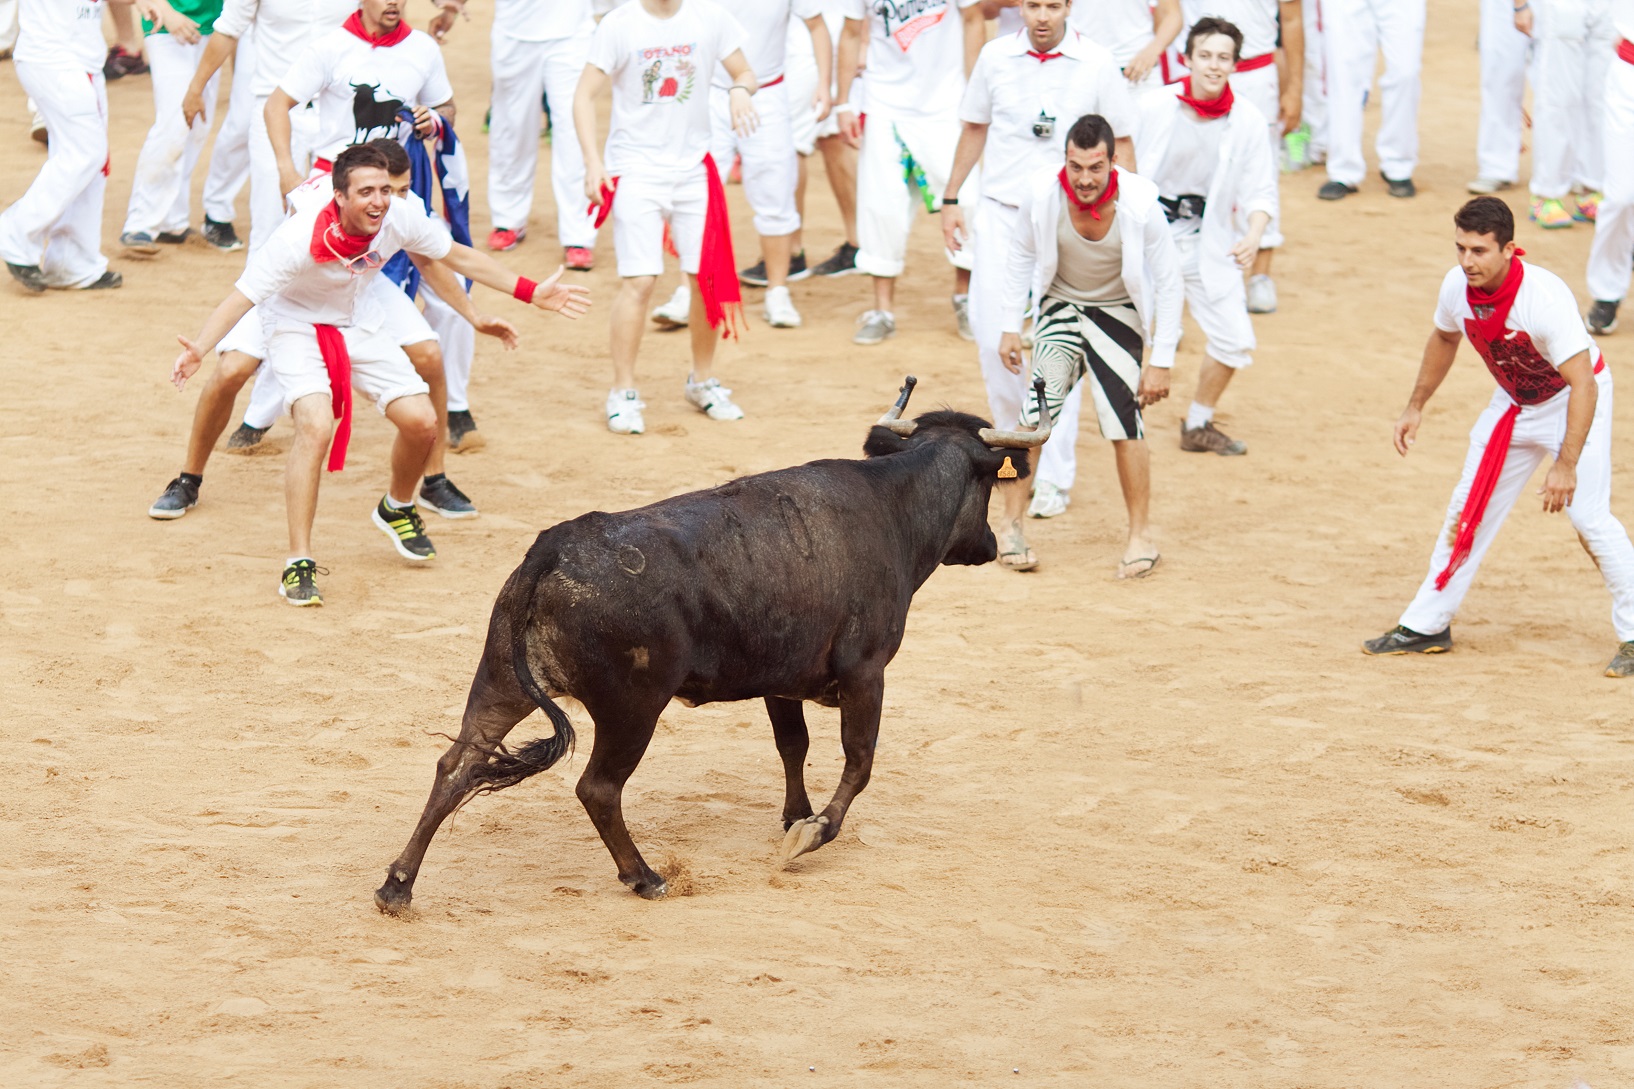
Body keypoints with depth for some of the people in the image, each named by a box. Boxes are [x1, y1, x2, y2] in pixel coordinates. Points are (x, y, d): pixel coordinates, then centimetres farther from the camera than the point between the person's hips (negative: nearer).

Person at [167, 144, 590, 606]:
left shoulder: (401, 218, -21)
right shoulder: (299, 238, -35)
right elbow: (242, 296, -35)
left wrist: (532, 293, -1)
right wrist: (198, 348, -52)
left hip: (359, 325, 5)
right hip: (297, 327, -5)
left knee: (420, 421, -4)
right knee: (315, 427, -27)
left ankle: (397, 508, 30)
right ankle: (298, 563, -19)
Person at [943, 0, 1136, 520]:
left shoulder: (1097, 65, -3)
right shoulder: (995, 57, 3)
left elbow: (1120, 144, 4)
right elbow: (974, 129, 15)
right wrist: (951, 198, 14)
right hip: (1000, 210, 2)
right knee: (992, 335, -3)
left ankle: (1053, 476, 1)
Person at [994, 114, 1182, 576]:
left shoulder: (1139, 204, -26)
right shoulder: (1042, 194, -23)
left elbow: (1168, 281, -14)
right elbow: (1022, 258, -2)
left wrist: (1162, 361, -13)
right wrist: (1010, 326, 0)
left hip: (1118, 313, -1)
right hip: (1060, 307, 1)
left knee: (1125, 421, -11)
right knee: (1036, 413, -13)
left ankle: (1140, 536, 5)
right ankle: (1010, 526, 0)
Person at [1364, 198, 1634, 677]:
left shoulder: (1544, 297, -36)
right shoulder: (1457, 287, -16)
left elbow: (1583, 385, -37)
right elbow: (1445, 339, 8)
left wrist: (1566, 465, -43)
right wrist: (1415, 407, 11)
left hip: (1574, 400, -6)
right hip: (1514, 401, 7)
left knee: (1588, 515, -17)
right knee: (1469, 507, 10)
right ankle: (1426, 626, 23)